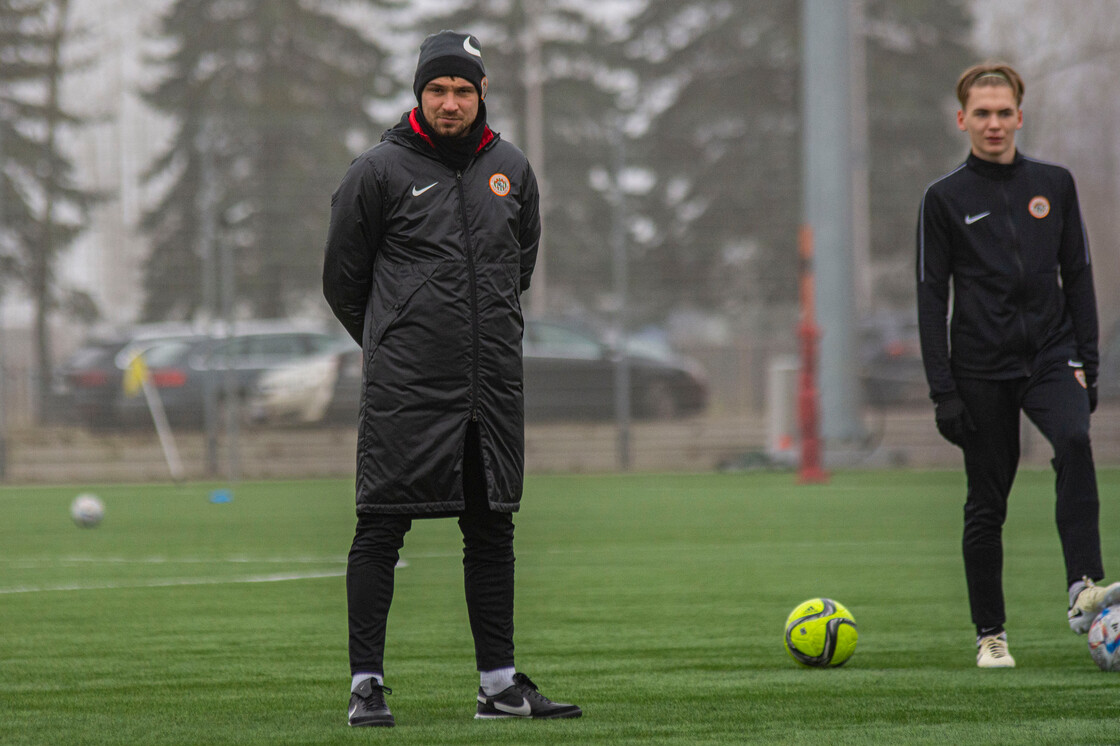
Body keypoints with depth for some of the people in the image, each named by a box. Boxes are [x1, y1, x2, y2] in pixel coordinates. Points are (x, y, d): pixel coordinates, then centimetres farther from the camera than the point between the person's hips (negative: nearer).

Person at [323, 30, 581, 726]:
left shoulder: (511, 169, 10)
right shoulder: (379, 171, -4)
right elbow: (343, 277, 5)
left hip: (494, 381, 5)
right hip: (405, 386, -5)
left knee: (492, 529, 8)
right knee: (382, 527, -5)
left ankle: (501, 683, 14)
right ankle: (367, 683, -1)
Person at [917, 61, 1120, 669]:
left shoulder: (1054, 185, 10)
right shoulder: (945, 199, 2)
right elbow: (931, 297, 1)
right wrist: (942, 390, -6)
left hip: (1051, 356, 1)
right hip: (982, 372, -1)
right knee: (987, 504, 3)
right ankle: (991, 635, 14)